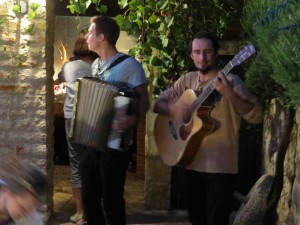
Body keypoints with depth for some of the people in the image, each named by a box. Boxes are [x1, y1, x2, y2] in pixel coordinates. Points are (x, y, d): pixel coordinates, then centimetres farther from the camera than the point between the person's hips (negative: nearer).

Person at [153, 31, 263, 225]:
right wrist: (174, 109, -13)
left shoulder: (230, 81, -10)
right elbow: (158, 104, 9)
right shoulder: (187, 80, 7)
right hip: (192, 163, 6)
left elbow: (257, 116, -19)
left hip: (220, 166, -5)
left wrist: (230, 94, -35)